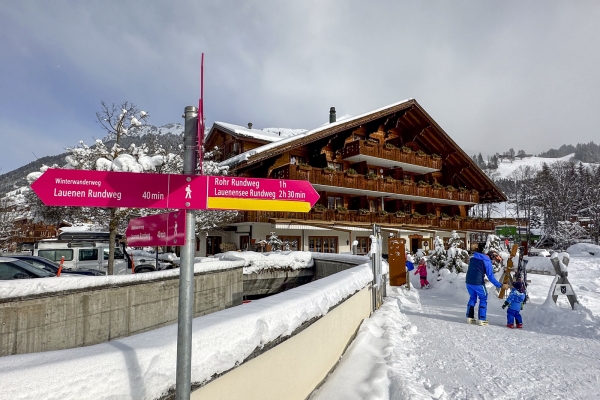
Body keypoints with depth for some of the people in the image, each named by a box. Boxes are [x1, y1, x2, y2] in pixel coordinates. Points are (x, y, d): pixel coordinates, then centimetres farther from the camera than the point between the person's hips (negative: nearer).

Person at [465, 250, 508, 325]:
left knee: (472, 298, 20)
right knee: (483, 299, 12)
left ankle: (469, 317, 19)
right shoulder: (487, 262, -10)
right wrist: (501, 286, -4)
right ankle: (482, 320, 10)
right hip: (478, 283, -6)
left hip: (468, 282, 6)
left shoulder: (473, 258, 11)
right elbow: (491, 277, -11)